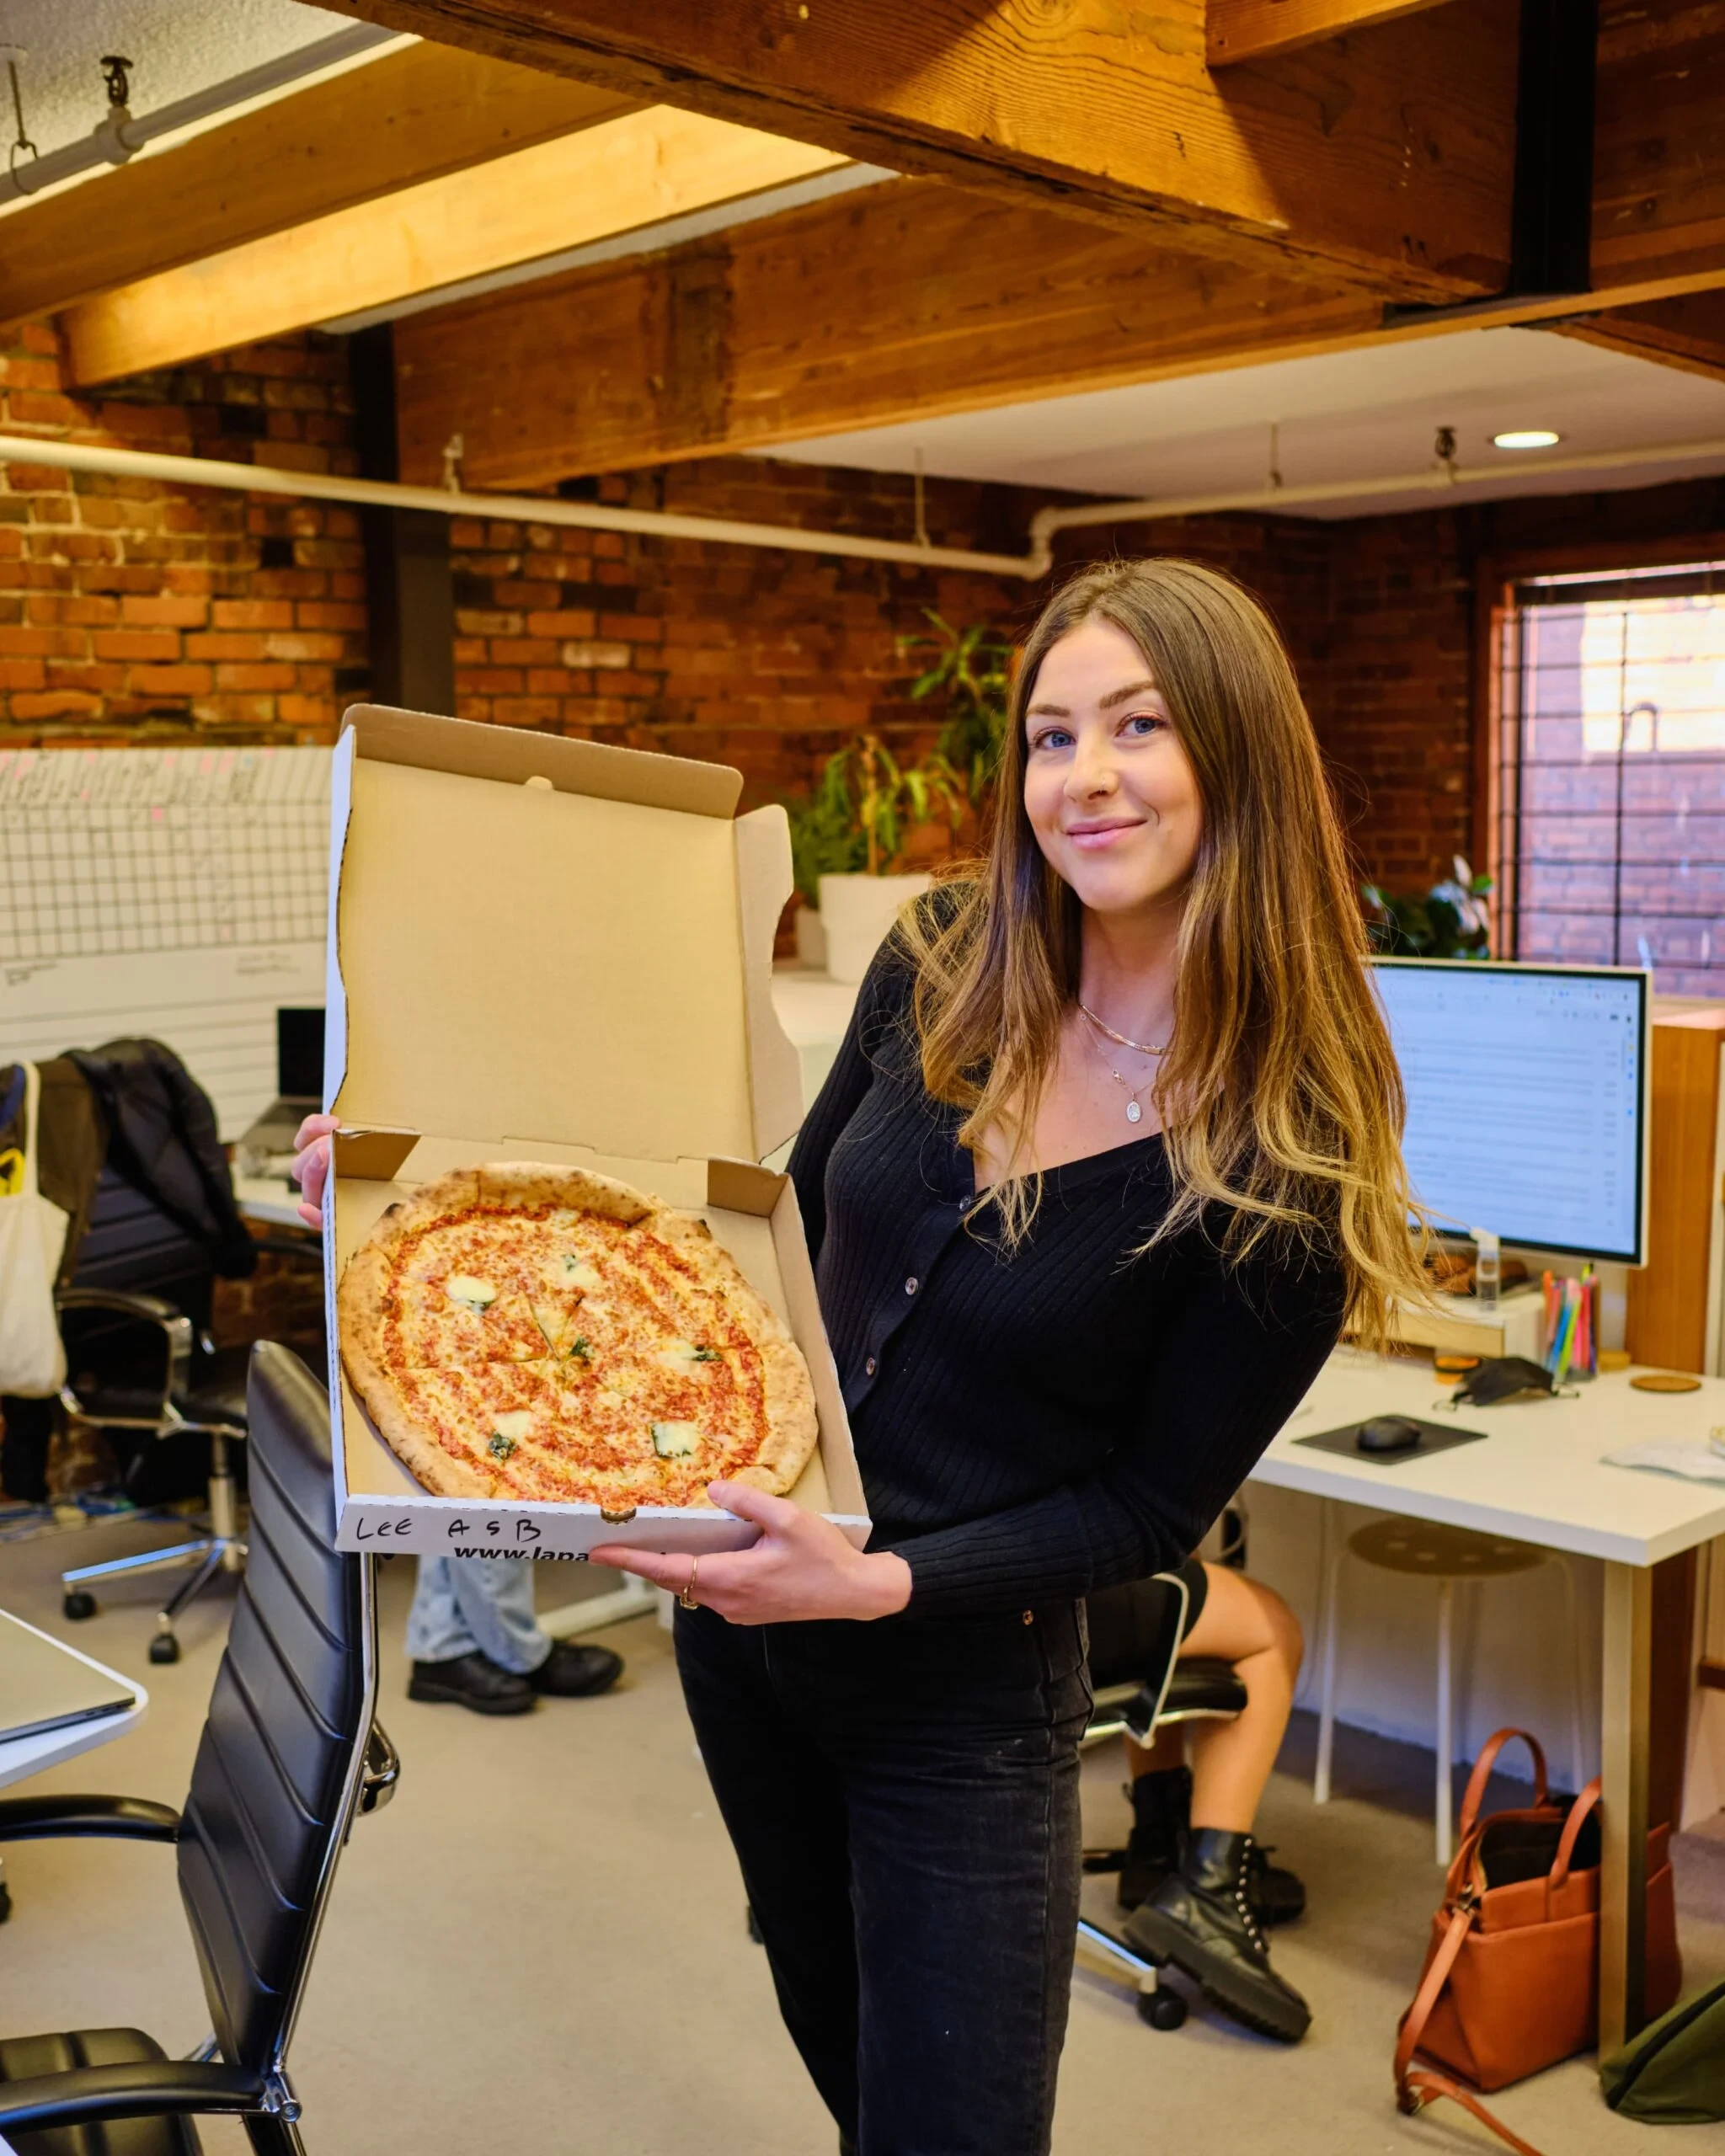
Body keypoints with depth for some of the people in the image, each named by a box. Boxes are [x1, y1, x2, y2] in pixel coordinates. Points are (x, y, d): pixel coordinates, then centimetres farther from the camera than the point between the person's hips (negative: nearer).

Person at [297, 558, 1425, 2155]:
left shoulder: (1288, 1151, -20)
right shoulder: (943, 964, -7)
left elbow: (1154, 1505, -12)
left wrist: (885, 1583, -25)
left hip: (968, 1693, -5)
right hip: (741, 1609, 5)